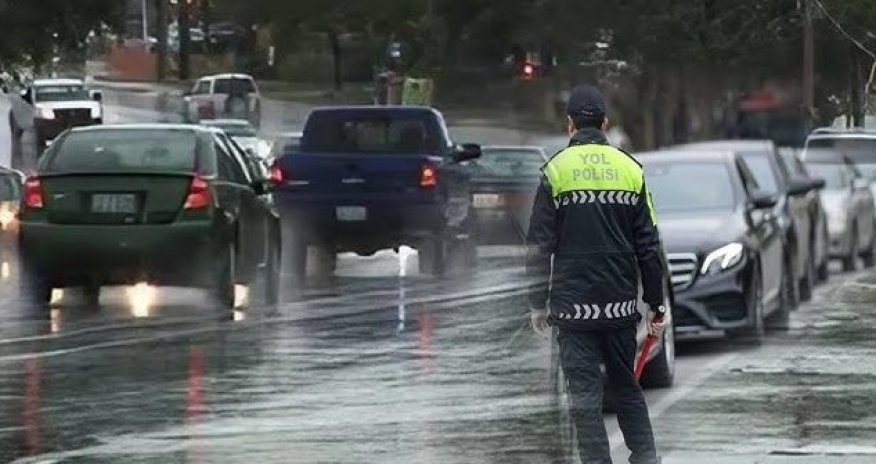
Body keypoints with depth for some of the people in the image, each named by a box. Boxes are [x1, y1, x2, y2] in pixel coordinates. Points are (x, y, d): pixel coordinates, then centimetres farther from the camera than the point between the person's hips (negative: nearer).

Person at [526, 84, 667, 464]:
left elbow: (539, 246, -4)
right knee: (627, 386, 16)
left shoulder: (556, 170, -4)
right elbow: (649, 247, 5)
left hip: (574, 304, -3)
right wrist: (655, 305, 11)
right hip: (621, 304, 3)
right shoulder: (630, 169, 4)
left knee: (585, 395, 0)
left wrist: (538, 304, 4)